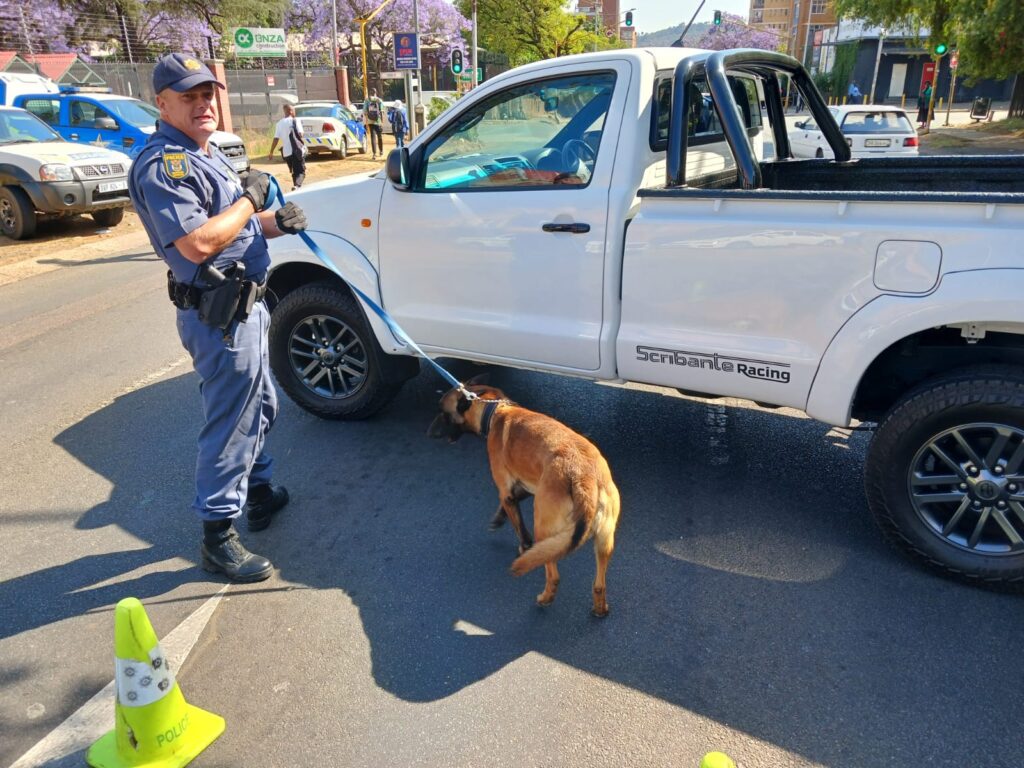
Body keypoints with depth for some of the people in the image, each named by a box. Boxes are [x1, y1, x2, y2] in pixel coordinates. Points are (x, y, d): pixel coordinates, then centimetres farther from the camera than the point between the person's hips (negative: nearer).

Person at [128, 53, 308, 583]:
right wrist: (250, 198, -16)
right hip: (218, 315, -10)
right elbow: (198, 242, -29)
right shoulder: (162, 164, -17)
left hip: (245, 304, 11)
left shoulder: (206, 154, 15)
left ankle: (259, 490, 41)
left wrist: (279, 221, 2)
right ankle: (217, 536, 10)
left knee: (260, 408, 22)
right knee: (230, 424, -3)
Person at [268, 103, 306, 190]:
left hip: (286, 152, 5)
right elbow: (300, 134, -15)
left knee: (295, 172, 19)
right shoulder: (295, 121, -4)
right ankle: (297, 186, -30)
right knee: (301, 171, -4)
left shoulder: (279, 123, 8)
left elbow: (276, 139, 3)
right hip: (297, 150, -5)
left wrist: (271, 152, 6)